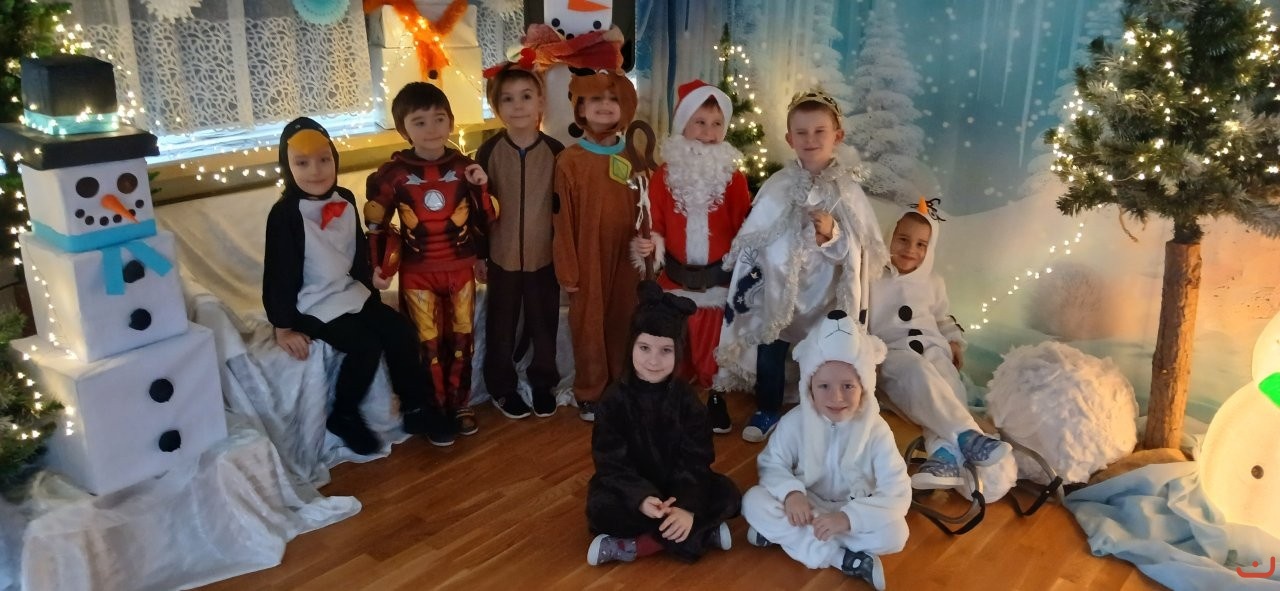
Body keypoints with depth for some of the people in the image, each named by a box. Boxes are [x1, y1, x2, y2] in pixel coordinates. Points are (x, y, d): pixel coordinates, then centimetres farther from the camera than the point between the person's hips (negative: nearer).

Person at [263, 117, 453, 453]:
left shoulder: (345, 200, 2)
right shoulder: (285, 214, -18)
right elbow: (278, 272, -16)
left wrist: (370, 277, 3)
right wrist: (284, 328, -15)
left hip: (351, 292, 7)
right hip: (312, 305, -7)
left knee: (401, 331, -5)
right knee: (366, 346, -22)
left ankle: (417, 409, 10)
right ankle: (344, 417, 0)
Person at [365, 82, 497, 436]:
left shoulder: (465, 168, -2)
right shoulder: (393, 174, -8)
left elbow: (487, 219, 0)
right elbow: (375, 223, 1)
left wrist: (480, 188, -16)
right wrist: (380, 266, 3)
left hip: (460, 269, 2)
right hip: (417, 273, -2)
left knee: (461, 340, 12)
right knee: (428, 344, 6)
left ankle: (460, 403, 27)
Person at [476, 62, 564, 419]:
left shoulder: (554, 150, -6)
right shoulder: (489, 151, -7)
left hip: (545, 255, 1)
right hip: (502, 255, 0)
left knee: (544, 322, 13)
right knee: (502, 324, 12)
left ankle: (544, 383, 32)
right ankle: (501, 387, 29)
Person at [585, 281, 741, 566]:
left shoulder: (685, 398, -9)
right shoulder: (615, 399, -13)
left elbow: (696, 459, -13)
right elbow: (611, 462, -17)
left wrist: (688, 507, -31)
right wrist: (641, 498, -35)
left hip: (676, 485, 3)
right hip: (630, 488, -2)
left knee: (727, 496, -22)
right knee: (601, 508, -32)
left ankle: (632, 546, -24)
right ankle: (703, 533, -26)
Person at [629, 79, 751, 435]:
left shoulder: (733, 177, -2)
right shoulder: (664, 176, 0)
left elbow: (744, 228, -6)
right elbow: (657, 227, 1)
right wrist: (649, 245, -19)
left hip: (718, 279, 0)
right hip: (676, 278, 1)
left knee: (716, 340, 11)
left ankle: (715, 396, 29)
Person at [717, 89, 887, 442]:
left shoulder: (848, 191, -5)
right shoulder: (777, 187, -3)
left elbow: (860, 251, -7)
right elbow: (751, 241, -1)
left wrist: (833, 234, -24)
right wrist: (747, 290, -3)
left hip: (826, 295, -1)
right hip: (777, 290, 1)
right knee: (769, 354, 13)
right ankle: (767, 412, 33)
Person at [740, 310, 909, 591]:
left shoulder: (876, 430, -20)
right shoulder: (795, 421, -15)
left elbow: (897, 494, -25)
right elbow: (772, 463, -7)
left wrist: (848, 518, -38)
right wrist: (791, 492, -30)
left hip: (854, 511, -1)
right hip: (806, 505, 2)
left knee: (895, 533, -30)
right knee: (754, 501, -25)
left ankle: (783, 533, -21)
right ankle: (844, 559, -25)